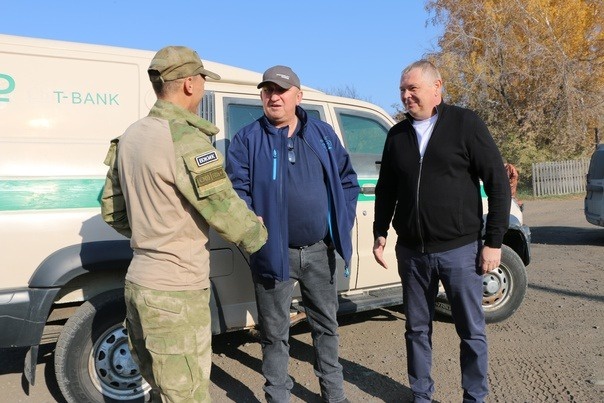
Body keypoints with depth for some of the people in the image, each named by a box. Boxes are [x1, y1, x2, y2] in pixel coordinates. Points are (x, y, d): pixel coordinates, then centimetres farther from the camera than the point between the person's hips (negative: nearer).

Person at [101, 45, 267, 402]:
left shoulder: (130, 137, 8)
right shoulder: (186, 139, -19)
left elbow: (112, 211, 14)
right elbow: (225, 210, -17)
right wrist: (259, 236, 1)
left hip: (139, 281, 9)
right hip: (176, 294, -9)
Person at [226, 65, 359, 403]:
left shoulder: (323, 134, 6)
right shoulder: (247, 139, -4)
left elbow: (347, 179, 11)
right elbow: (237, 190, -8)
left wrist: (343, 220, 2)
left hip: (320, 250, 4)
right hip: (274, 252, -3)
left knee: (326, 324, 19)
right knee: (275, 334, 9)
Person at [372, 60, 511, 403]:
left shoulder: (465, 123, -3)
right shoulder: (397, 135, 9)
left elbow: (498, 183, -5)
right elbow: (386, 190, 17)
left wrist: (494, 241, -8)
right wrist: (380, 233, 11)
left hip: (460, 249, -3)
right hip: (411, 251, 4)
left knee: (472, 331, 8)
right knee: (417, 329, 13)